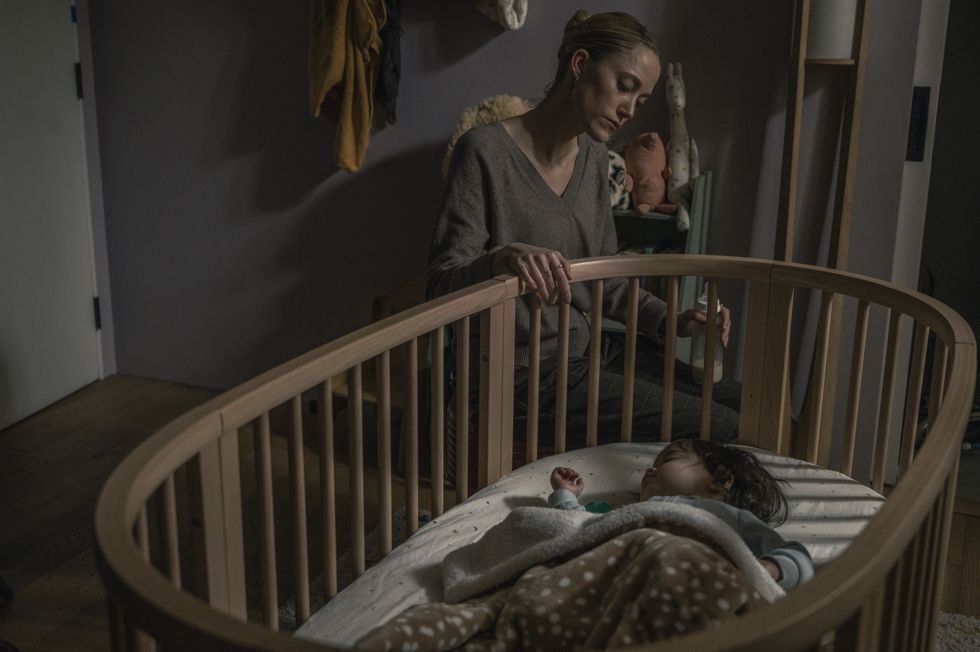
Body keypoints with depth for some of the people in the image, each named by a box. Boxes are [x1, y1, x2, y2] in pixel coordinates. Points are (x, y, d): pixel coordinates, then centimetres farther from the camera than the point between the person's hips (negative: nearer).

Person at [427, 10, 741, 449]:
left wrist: (669, 320, -1)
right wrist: (502, 258, -37)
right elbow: (440, 287, -16)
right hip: (528, 377, -8)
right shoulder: (485, 150, -14)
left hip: (592, 351, 8)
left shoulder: (593, 157, 10)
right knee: (725, 431, -15)